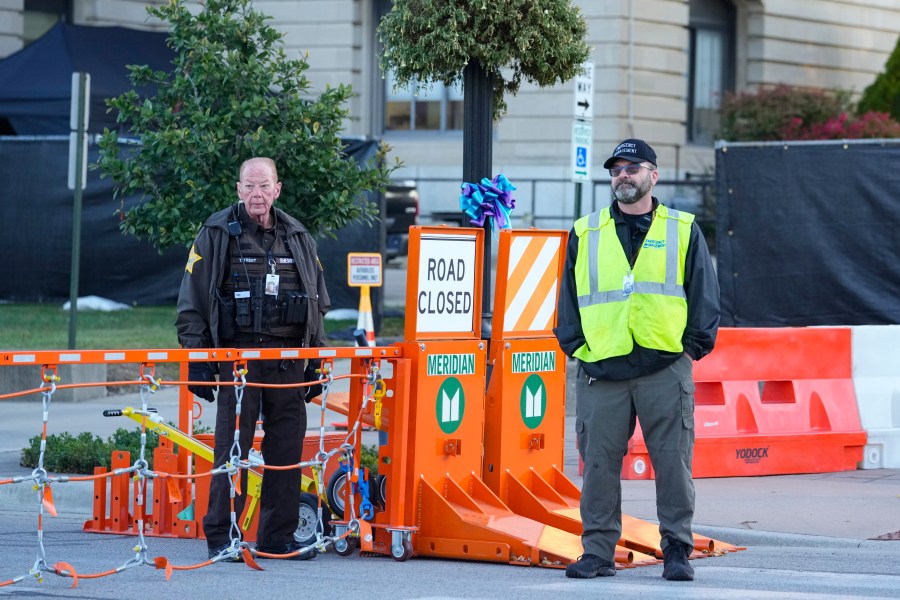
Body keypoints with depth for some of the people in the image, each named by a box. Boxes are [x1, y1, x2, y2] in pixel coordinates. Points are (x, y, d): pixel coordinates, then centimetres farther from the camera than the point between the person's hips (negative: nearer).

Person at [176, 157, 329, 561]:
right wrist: (195, 358, -5)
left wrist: (316, 363, 15)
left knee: (287, 448, 4)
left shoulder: (297, 238, 13)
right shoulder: (217, 235, 1)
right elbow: (192, 303, 1)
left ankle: (278, 536, 12)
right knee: (232, 448, -5)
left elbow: (318, 303, 19)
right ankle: (221, 537, 0)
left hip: (287, 359, 4)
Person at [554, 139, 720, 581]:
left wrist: (694, 344, 0)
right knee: (599, 462, 1)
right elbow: (568, 296, 15)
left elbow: (704, 295, 9)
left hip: (666, 368, -1)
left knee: (673, 462, -1)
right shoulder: (585, 234, 13)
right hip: (601, 371, 1)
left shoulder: (683, 231, 9)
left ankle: (677, 549, 7)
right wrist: (576, 346, 4)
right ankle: (598, 550, 8)